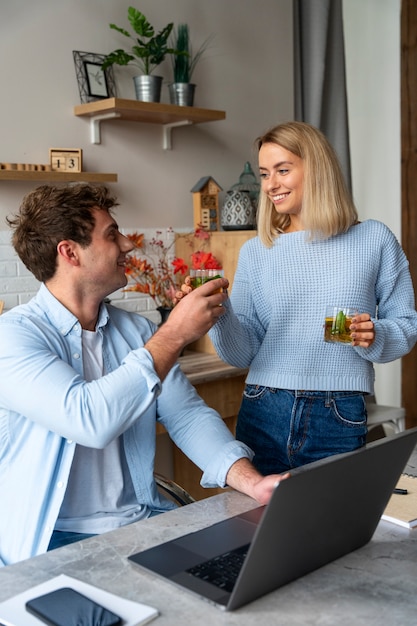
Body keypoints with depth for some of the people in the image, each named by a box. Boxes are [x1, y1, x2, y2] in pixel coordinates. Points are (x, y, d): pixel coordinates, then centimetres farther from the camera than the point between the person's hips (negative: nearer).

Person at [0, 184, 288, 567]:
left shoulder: (136, 331, 9)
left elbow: (189, 416, 2)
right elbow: (90, 420, -27)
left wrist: (251, 482, -15)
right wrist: (175, 334, -20)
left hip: (144, 520, 6)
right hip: (54, 539, -6)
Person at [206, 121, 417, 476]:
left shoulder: (374, 240, 2)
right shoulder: (256, 251, 6)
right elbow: (242, 353, 3)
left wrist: (375, 337, -15)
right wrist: (217, 312, -15)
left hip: (339, 420, -1)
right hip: (263, 416, 2)